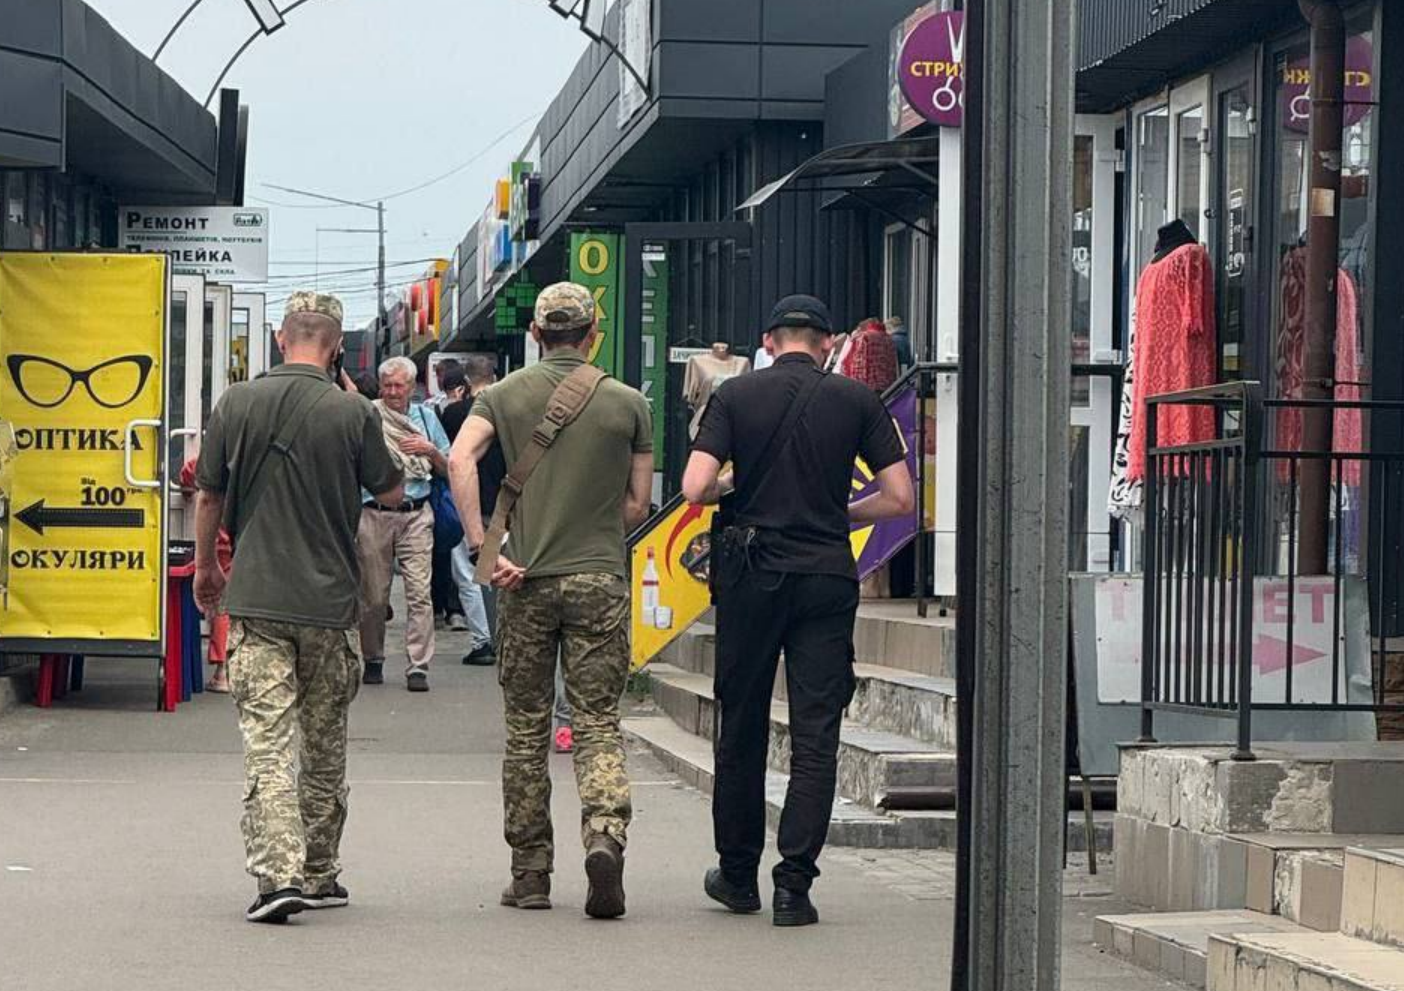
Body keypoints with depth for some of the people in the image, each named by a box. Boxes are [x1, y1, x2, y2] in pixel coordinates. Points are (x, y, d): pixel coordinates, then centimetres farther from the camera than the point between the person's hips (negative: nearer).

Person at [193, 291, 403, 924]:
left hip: (254, 597, 0)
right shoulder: (353, 413, -6)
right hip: (330, 600, 0)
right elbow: (391, 493, 6)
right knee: (324, 742, 14)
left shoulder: (237, 404, -1)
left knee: (267, 739, -4)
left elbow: (209, 496, 6)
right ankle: (319, 876, 22)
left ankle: (278, 874, -17)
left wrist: (206, 568, 22)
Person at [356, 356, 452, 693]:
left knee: (419, 591, -8)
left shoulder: (425, 418, 13)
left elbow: (448, 470, 17)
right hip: (374, 514, -1)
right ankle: (373, 661, 20)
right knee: (373, 594, 4)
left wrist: (431, 450, -2)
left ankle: (418, 666, -8)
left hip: (416, 515, 1)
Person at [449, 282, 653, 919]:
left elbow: (460, 459, -14)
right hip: (601, 580, -1)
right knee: (598, 723, 2)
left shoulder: (504, 396, 3)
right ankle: (606, 834, -24)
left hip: (527, 580, 1)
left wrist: (483, 546, -13)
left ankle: (530, 873, 13)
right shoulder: (627, 403, 3)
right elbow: (637, 506, 5)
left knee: (526, 730, 10)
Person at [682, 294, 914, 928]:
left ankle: (737, 874, 23)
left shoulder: (736, 396, 0)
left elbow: (695, 487, -10)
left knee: (741, 729, 13)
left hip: (752, 574, 1)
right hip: (828, 577, 0)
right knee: (815, 737, 1)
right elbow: (899, 498, 0)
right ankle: (793, 885, -6)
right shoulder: (856, 400, 1)